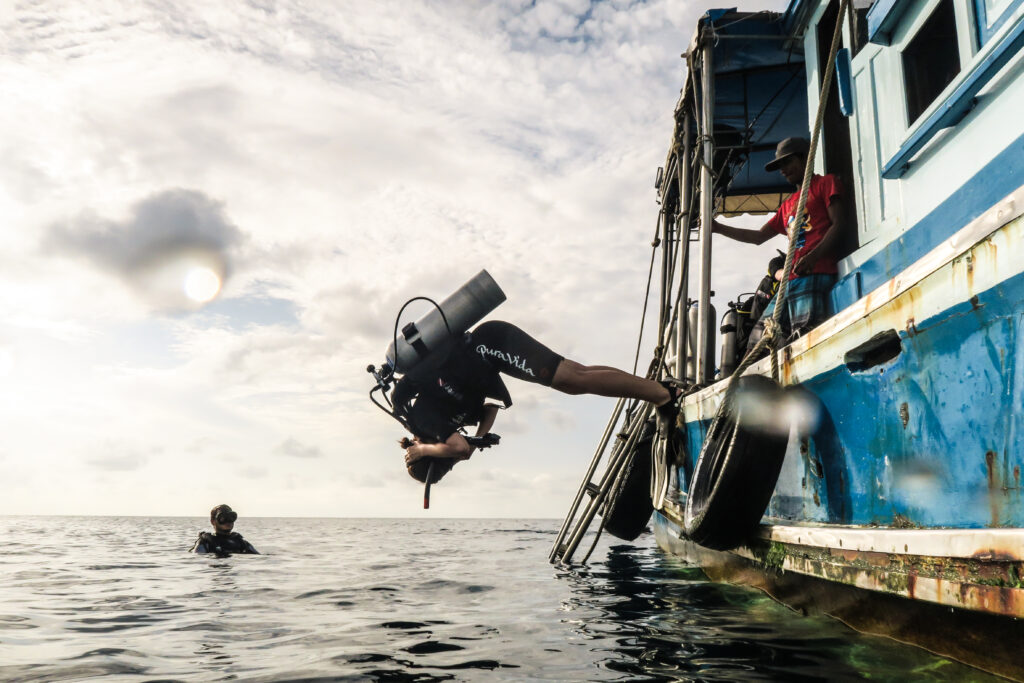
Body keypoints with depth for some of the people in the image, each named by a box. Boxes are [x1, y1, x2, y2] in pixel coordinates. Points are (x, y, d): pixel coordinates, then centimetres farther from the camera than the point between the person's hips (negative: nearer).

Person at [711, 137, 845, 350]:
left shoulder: (826, 183, 12)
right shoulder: (788, 204, 33)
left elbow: (839, 224, -2)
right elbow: (759, 236, 33)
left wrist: (813, 256, -18)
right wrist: (718, 228, 27)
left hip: (815, 277, -8)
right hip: (790, 282, 8)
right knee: (758, 339, -5)